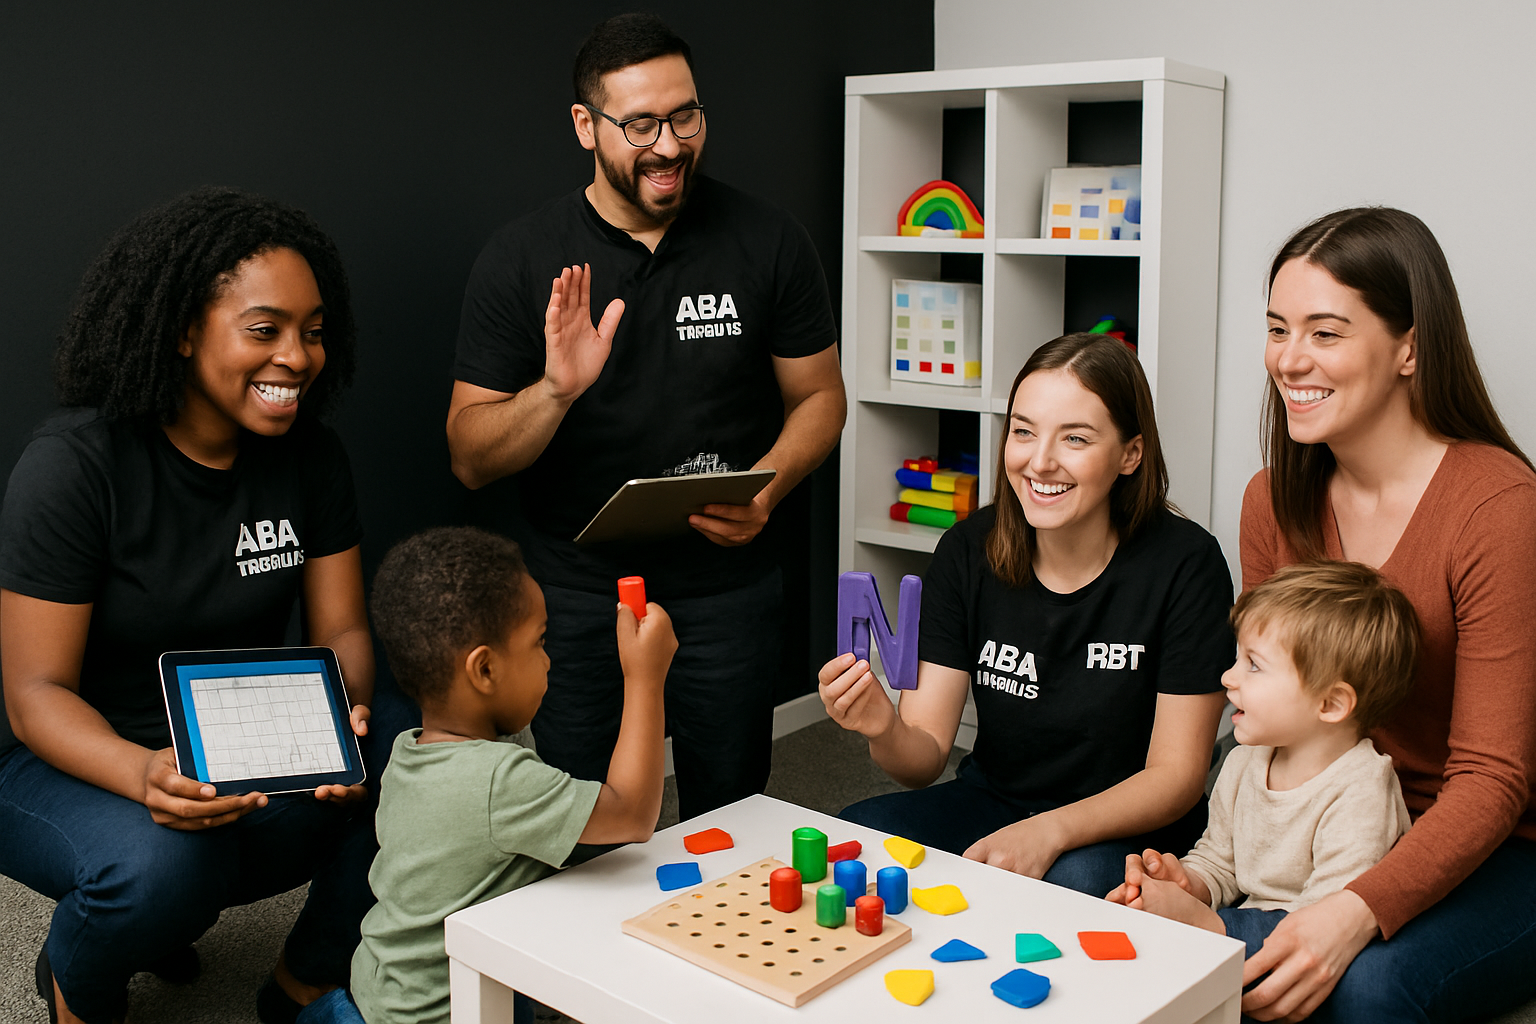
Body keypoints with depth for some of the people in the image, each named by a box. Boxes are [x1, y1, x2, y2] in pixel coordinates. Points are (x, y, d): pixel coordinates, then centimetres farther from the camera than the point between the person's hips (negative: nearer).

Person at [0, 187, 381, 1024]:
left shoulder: (310, 457, -2)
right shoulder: (75, 466, -18)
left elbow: (342, 629, 0)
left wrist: (345, 720, -24)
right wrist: (149, 774, -38)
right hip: (76, 767, -4)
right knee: (164, 864, -36)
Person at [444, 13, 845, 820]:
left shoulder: (768, 244, -2)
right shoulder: (519, 261, -4)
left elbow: (817, 397, 6)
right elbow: (470, 459, -5)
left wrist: (769, 485, -14)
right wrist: (555, 391, -24)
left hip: (726, 588, 1)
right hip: (573, 594, 0)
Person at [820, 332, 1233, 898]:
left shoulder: (1185, 563, -15)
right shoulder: (967, 549, -5)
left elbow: (1176, 775, -13)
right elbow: (926, 756, -6)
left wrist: (1049, 831, -29)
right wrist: (885, 731, -31)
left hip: (1132, 830, -3)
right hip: (992, 801, 3)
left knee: (1076, 879, -36)